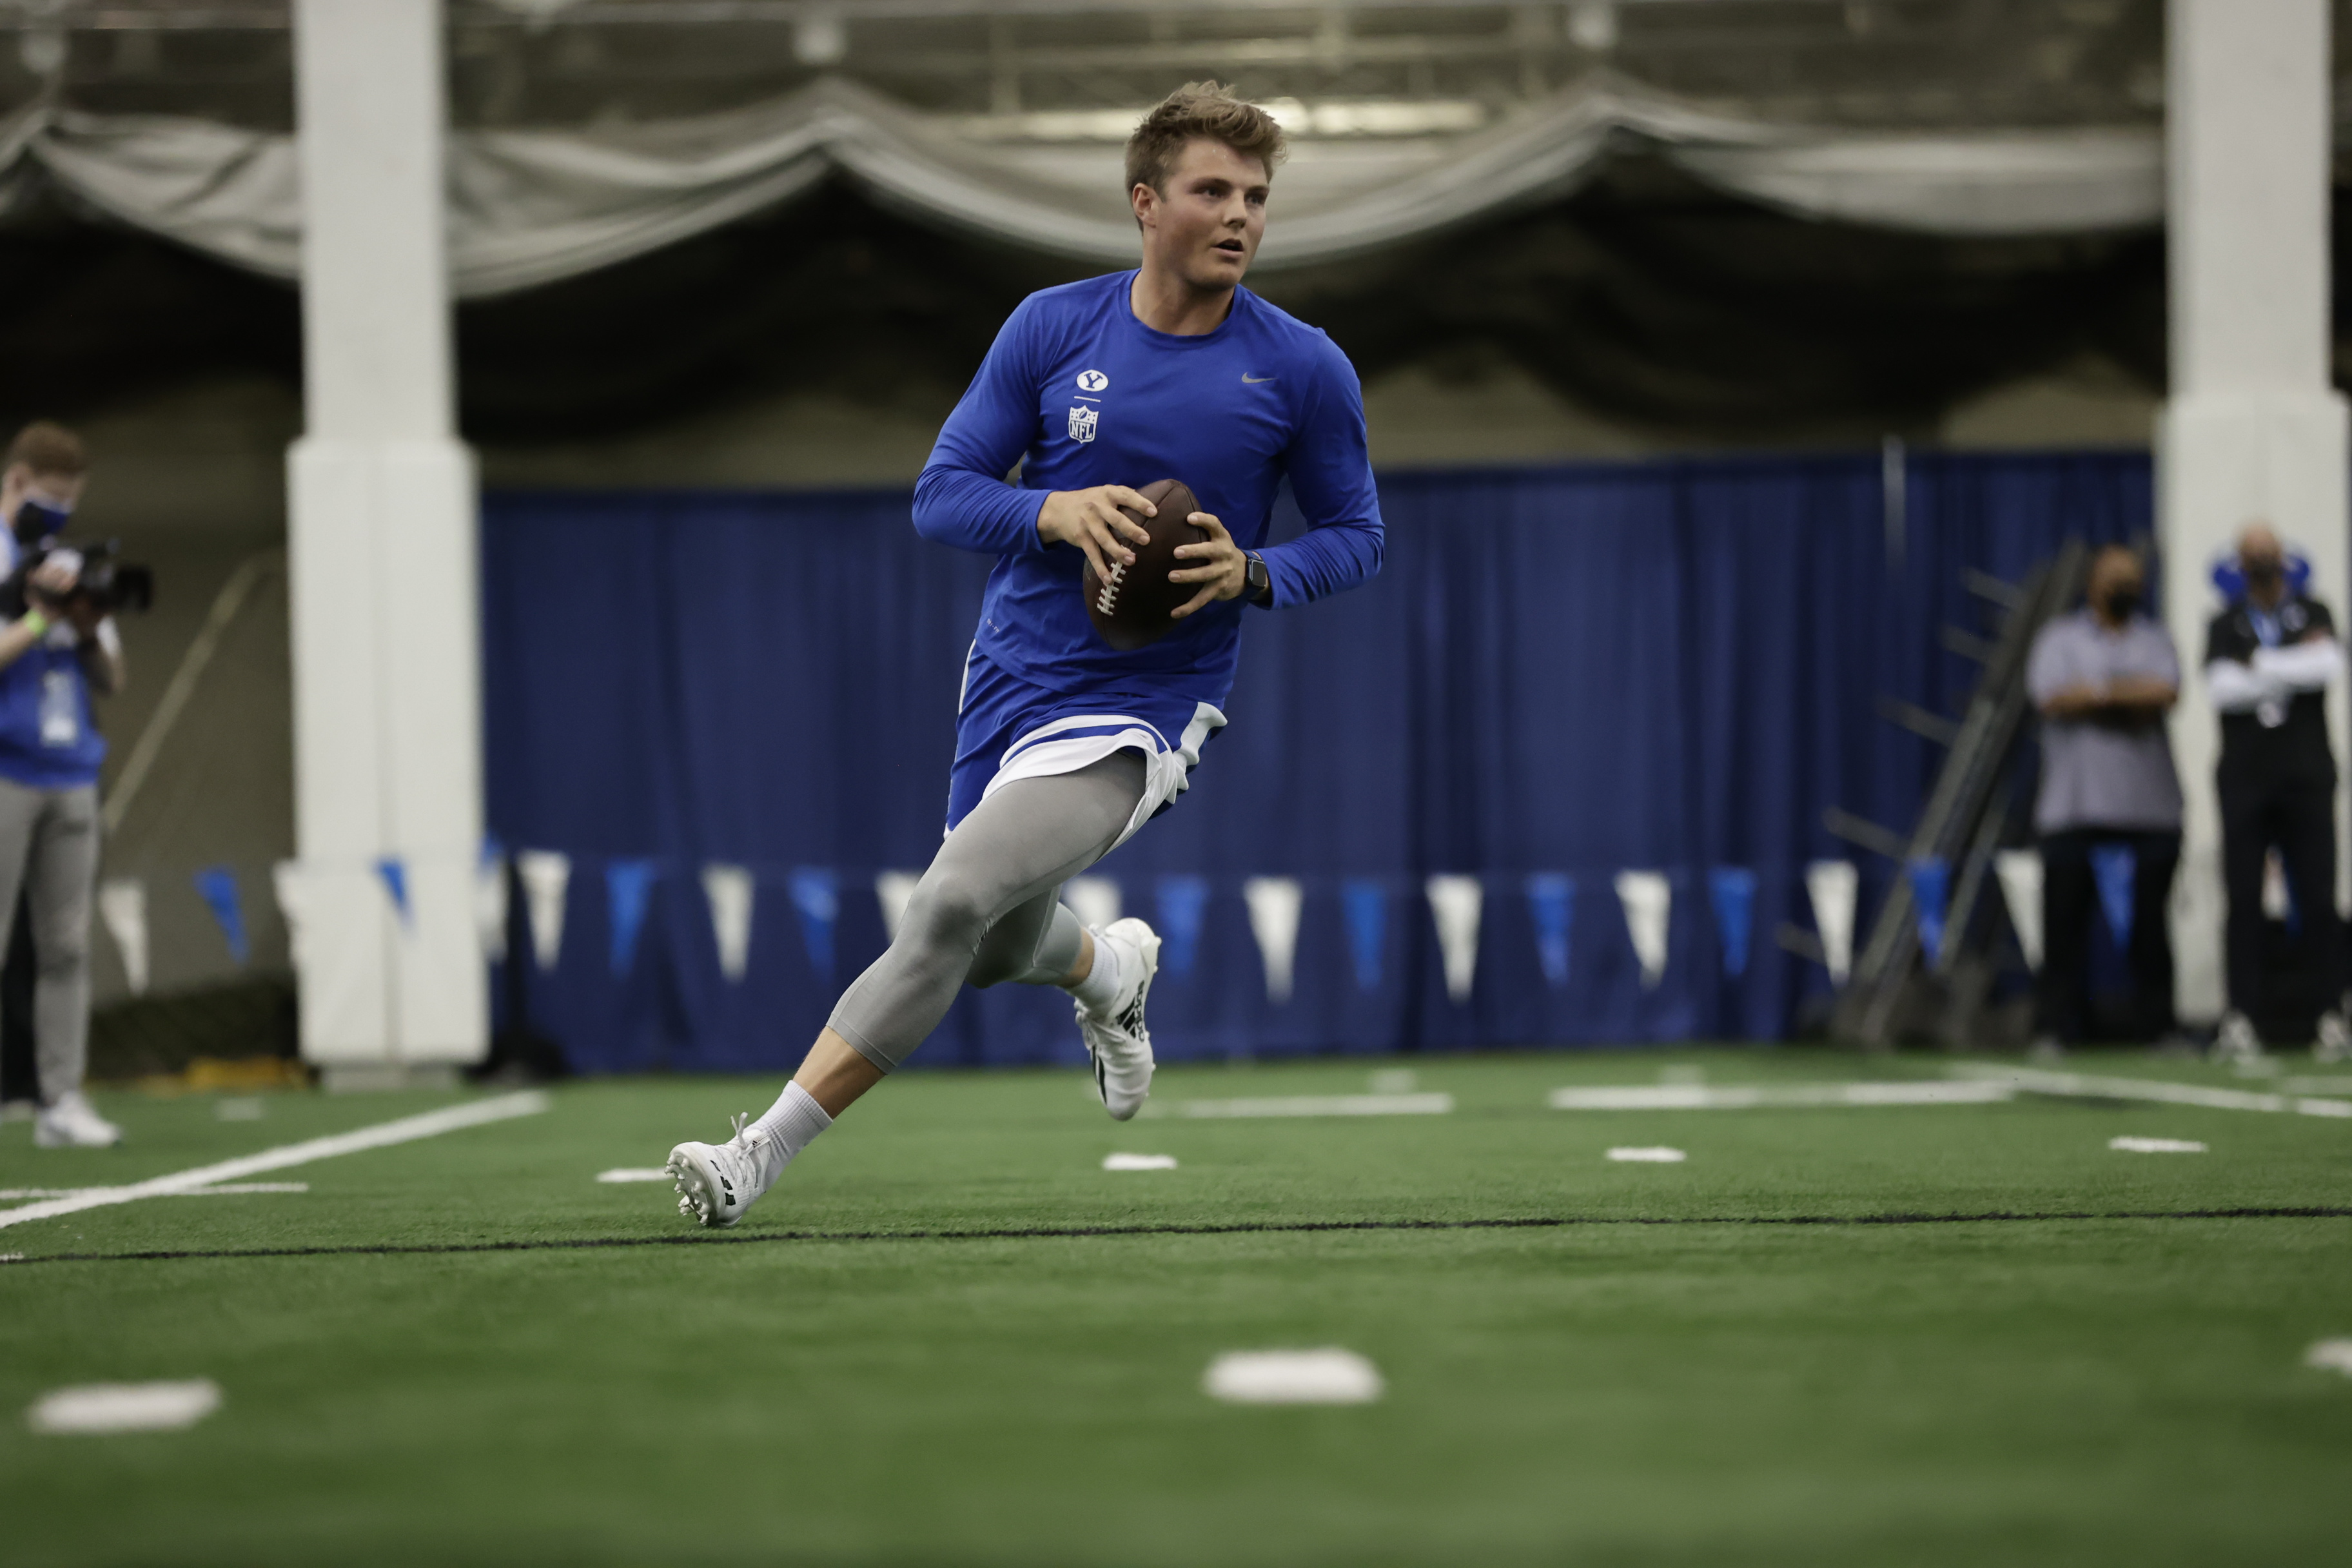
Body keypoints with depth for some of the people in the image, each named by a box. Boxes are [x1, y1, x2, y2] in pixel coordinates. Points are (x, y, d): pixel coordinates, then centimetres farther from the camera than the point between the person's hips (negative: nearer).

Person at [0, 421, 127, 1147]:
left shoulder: (69, 565, 17)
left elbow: (111, 679, 17)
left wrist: (90, 627, -2)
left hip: (71, 778, 6)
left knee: (66, 947, 3)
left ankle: (63, 1100, 5)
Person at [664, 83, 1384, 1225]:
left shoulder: (1304, 370, -5)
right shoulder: (1051, 328, -1)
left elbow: (1356, 535, 6)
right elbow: (940, 495, 0)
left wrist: (1251, 572, -15)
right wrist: (1056, 511, -21)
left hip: (1140, 704, -4)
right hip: (1010, 677, 4)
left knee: (952, 904, -23)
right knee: (996, 949, 18)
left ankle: (762, 1153, -17)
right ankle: (1111, 969, 56)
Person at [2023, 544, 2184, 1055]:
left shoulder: (2155, 640, 16)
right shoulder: (2060, 638, 11)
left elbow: (2167, 692, -4)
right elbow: (2051, 697, -7)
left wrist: (2093, 694, -9)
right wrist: (2132, 696, -4)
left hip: (2150, 807, 2)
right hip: (2077, 801, -2)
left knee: (2149, 921, 0)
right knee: (2066, 920, -5)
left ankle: (2156, 1025, 7)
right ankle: (2055, 1027, -2)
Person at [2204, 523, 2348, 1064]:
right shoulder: (2224, 627, 10)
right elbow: (2221, 688, -8)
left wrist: (2259, 665, -10)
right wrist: (2295, 668, -9)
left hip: (2306, 776, -1)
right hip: (2244, 777, 1)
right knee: (2244, 900, -3)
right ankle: (2240, 1021, -2)